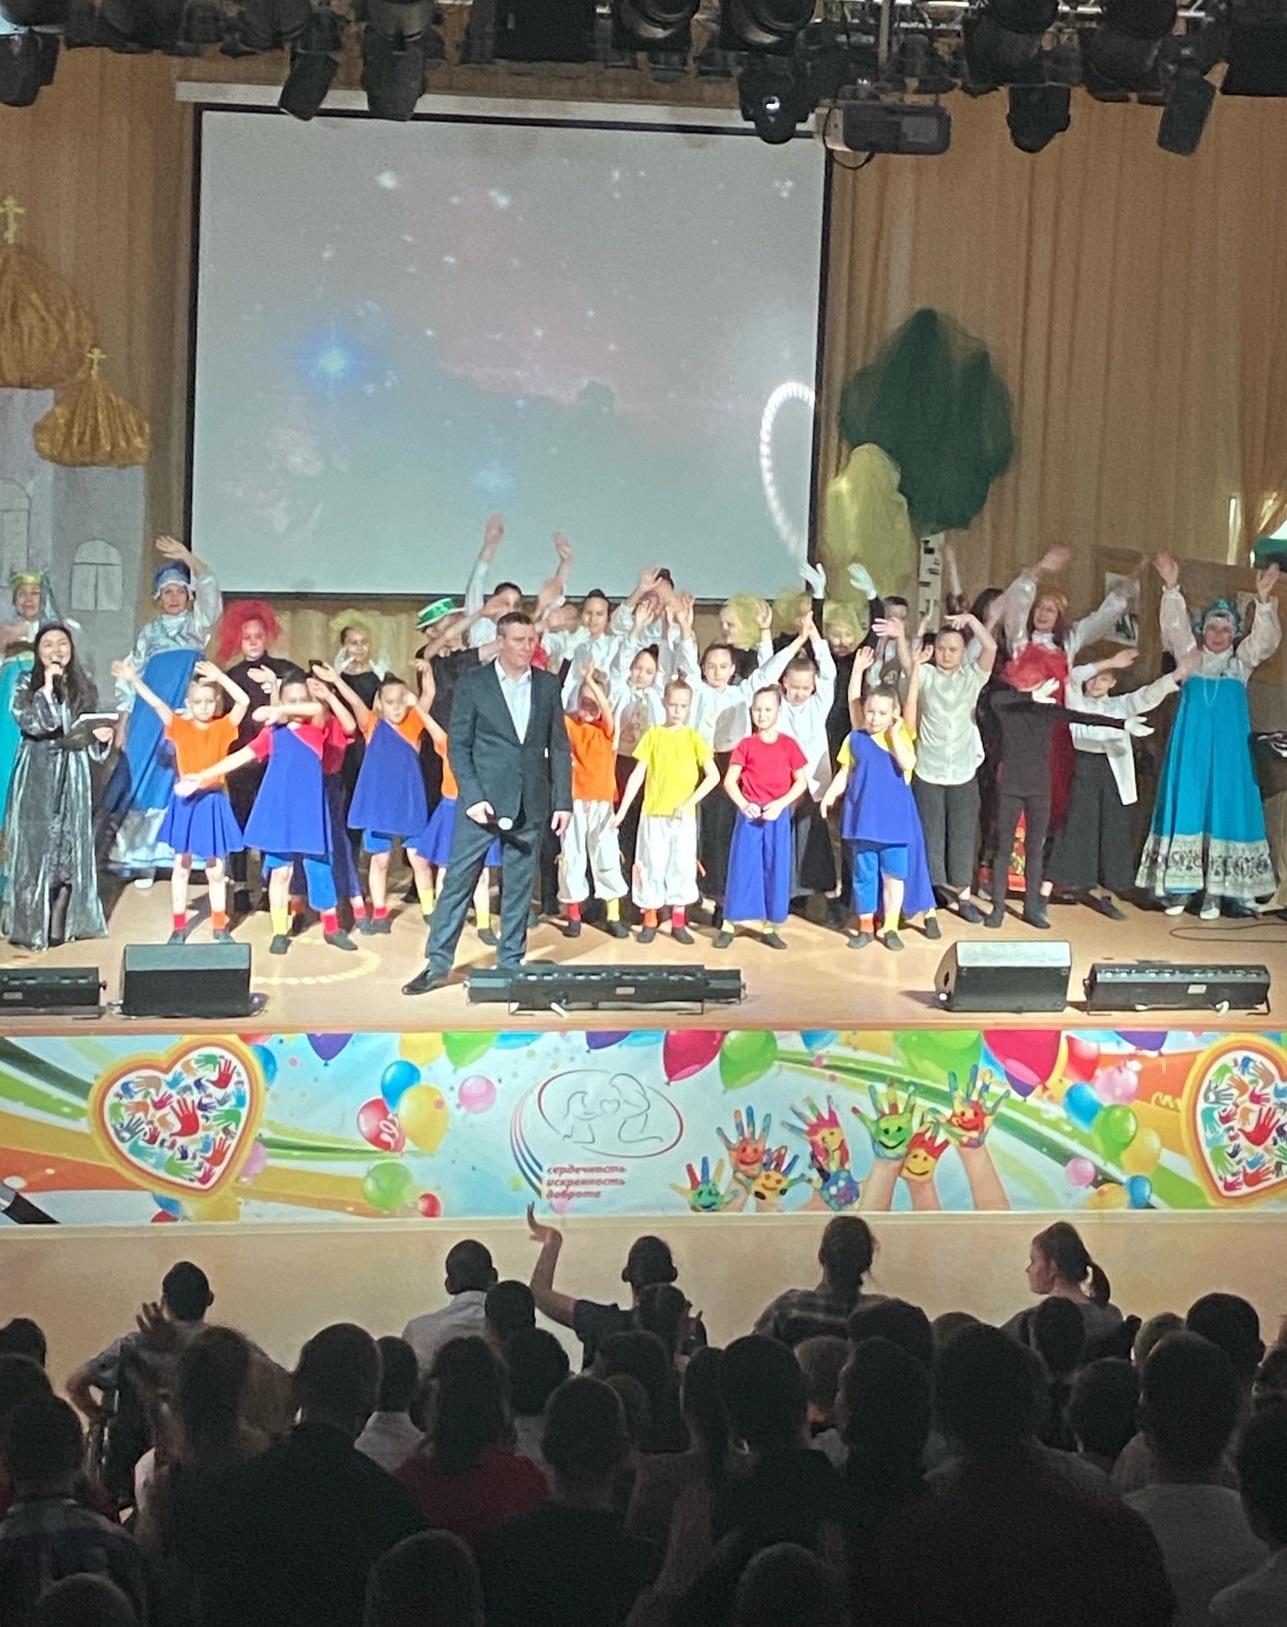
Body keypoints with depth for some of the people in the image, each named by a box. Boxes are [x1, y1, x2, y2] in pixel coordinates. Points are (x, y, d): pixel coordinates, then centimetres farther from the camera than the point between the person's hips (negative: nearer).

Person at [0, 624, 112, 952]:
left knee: (69, 849, 1)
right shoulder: (27, 686, 0)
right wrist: (48, 686, -18)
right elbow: (31, 723, -16)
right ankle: (29, 925, 0)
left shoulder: (82, 688, 10)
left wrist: (102, 737, -5)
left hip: (72, 777, 3)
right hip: (36, 777, -3)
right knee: (35, 846, -4)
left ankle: (59, 925, 6)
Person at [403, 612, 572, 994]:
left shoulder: (548, 685, 7)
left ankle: (511, 963, 17)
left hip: (530, 804, 3)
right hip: (483, 801, -2)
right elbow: (459, 746, -3)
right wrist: (473, 798, -12)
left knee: (519, 887, 8)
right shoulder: (473, 684, -2)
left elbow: (559, 747, 8)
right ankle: (438, 964, 4)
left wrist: (563, 801, 1)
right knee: (458, 881, -1)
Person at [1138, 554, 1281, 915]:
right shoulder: (1189, 656, 10)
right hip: (1190, 746, 0)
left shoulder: (1242, 662, 11)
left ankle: (1215, 891, -4)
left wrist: (1263, 600, -18)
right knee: (1185, 807, -3)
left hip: (1227, 748, 0)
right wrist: (1171, 589, -17)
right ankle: (1178, 888, -2)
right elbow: (1174, 626, -2)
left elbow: (1265, 639, -3)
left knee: (1223, 809, -3)